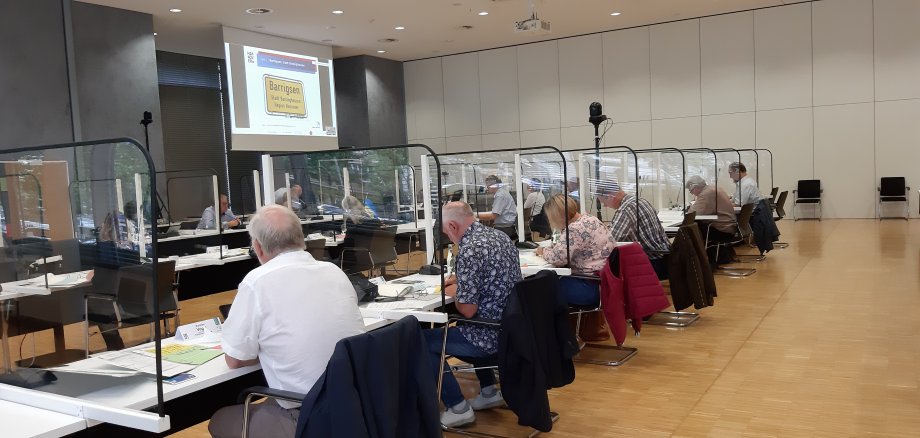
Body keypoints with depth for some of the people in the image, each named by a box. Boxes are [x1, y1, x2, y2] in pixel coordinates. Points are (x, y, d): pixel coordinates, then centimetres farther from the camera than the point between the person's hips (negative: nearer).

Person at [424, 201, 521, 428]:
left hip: (492, 334, -9)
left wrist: (454, 293, -3)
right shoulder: (499, 235, 5)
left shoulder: (469, 250, -23)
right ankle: (489, 392, 34)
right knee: (462, 328, 36)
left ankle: (458, 408, 9)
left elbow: (468, 310, -23)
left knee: (424, 341, 5)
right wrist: (460, 282, 14)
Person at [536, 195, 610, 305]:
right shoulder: (590, 219, 10)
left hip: (591, 287, -10)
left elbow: (557, 258, -23)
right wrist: (549, 249, 14)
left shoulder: (574, 229, -20)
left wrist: (544, 252, -2)